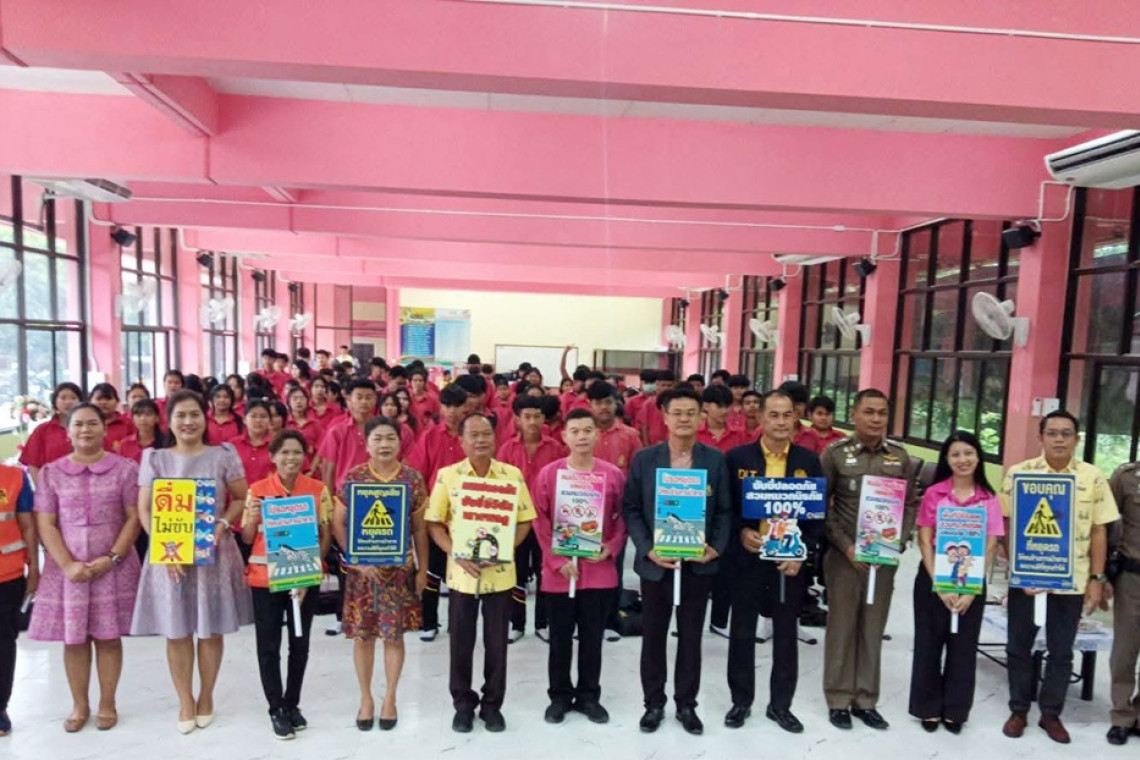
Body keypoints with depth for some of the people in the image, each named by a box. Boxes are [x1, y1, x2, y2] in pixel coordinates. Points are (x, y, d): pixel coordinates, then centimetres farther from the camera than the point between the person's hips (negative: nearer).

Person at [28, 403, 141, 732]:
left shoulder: (125, 468, -1)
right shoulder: (51, 473, 4)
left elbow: (134, 518, -3)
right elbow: (45, 524, 0)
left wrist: (112, 558, -13)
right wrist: (68, 564, -11)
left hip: (113, 567, -1)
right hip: (67, 568, 2)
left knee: (109, 637, 5)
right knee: (73, 638, 9)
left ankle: (107, 704, 20)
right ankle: (79, 706, 25)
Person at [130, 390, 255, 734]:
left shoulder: (223, 454, 0)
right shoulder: (155, 458, 2)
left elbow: (241, 498, 3)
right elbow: (144, 510, 1)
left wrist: (223, 523, -15)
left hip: (214, 551, 0)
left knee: (211, 629, 7)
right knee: (176, 631, 7)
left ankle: (206, 696, 27)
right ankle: (185, 701, 24)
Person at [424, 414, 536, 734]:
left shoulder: (513, 475, -1)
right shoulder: (447, 476, -4)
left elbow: (524, 521, 3)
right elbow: (434, 523, -1)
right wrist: (456, 554, -15)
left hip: (501, 572, 1)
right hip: (462, 572, 0)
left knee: (497, 643, 11)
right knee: (461, 642, 11)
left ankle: (492, 704, 28)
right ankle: (463, 704, 29)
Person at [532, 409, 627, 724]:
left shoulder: (613, 474, -1)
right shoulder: (548, 474, -4)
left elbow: (623, 517, 5)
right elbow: (540, 521, -4)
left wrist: (612, 547, -10)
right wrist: (556, 560, -11)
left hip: (600, 570, 1)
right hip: (558, 571, -1)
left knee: (592, 637, 12)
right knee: (560, 637, 12)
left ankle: (589, 695, 27)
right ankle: (560, 695, 27)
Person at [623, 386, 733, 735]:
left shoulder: (715, 460, 1)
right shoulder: (644, 458, -2)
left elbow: (725, 510, 2)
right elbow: (631, 509, -2)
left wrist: (717, 547, -12)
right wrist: (648, 549, -13)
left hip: (699, 563, 1)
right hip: (655, 562, 0)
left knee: (691, 636, 13)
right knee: (653, 635, 11)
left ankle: (686, 704, 29)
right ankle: (654, 703, 28)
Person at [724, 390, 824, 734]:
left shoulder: (809, 461, 1)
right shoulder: (737, 457, -4)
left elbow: (819, 513, 2)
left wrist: (802, 552, -8)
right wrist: (740, 532, -16)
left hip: (790, 559, 1)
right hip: (747, 556, -1)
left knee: (786, 634, 13)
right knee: (742, 632, 10)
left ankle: (780, 704, 30)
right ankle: (741, 701, 28)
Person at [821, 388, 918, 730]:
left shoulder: (900, 457, 4)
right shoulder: (835, 453, -6)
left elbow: (911, 504, 9)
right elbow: (821, 506, -5)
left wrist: (898, 541, -5)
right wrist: (845, 545, -12)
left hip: (884, 557, 3)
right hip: (844, 555, -3)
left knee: (873, 629, 12)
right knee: (842, 627, 6)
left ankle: (865, 699, 25)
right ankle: (839, 699, 20)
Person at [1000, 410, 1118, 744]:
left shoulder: (1094, 478, 0)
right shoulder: (1019, 473, -4)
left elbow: (1099, 532, 3)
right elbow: (1006, 526, -2)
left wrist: (1097, 579, 0)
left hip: (1072, 581, 1)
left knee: (1061, 652, 13)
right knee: (1019, 647, 10)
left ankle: (1051, 713, 30)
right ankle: (1019, 710, 26)